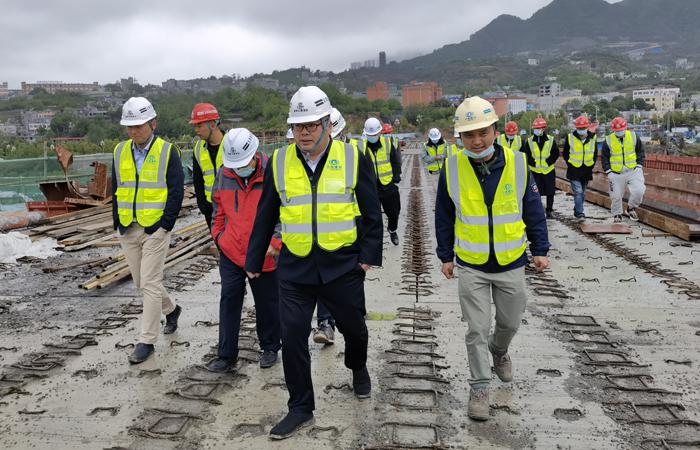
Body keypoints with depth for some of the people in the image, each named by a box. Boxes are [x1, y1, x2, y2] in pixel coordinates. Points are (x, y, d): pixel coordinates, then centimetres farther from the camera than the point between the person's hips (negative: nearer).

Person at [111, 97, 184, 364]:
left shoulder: (167, 152, -6)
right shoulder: (120, 152, 8)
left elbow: (176, 191, -7)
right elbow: (115, 190, 15)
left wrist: (164, 225, -13)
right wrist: (118, 222, 7)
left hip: (155, 229, -6)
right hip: (128, 229, 6)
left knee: (150, 284, -4)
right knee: (141, 282, 15)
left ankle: (147, 341, 6)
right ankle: (171, 310, 40)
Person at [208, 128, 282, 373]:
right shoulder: (224, 174, -1)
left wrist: (275, 242, -16)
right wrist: (218, 235, 9)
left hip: (264, 256, -3)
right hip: (230, 253, 3)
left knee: (267, 304, 12)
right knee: (229, 303, 6)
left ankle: (270, 348, 32)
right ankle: (226, 356, 17)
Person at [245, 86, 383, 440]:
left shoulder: (353, 158, -4)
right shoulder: (279, 161, 2)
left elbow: (372, 212, 1)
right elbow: (265, 216, 9)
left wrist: (369, 255, -5)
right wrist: (254, 260, 10)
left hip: (343, 265, -1)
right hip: (295, 267, 1)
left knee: (352, 326, 16)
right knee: (292, 337, 0)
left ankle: (358, 368, 50)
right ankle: (300, 409, 17)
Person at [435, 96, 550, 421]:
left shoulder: (517, 163, -9)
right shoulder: (452, 168, -10)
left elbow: (533, 210, 2)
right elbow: (444, 217, 1)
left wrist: (540, 250, 1)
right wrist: (445, 256, 4)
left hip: (511, 263, 2)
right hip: (471, 266, -1)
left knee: (510, 322, 19)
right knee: (477, 330, 1)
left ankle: (499, 351, 51)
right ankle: (479, 388, 17)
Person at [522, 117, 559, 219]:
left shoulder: (551, 140, 0)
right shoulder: (529, 141, 0)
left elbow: (556, 153, 3)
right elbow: (525, 154, 3)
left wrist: (549, 161, -9)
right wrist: (532, 162, -9)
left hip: (548, 170, 0)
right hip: (535, 171, 0)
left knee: (550, 192, 6)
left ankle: (549, 210, 18)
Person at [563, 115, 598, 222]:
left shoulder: (592, 138, 3)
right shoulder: (570, 138, -5)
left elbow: (595, 153, 15)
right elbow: (565, 153, 5)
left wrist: (591, 164, 5)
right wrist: (570, 164, -2)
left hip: (587, 171, 4)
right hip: (574, 171, -4)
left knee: (582, 193, 13)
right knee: (578, 192, -14)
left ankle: (577, 212, 28)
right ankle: (580, 214, -16)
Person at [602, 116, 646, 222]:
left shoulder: (633, 136, 2)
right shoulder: (608, 140, -1)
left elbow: (640, 152, 10)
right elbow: (605, 158, 3)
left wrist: (639, 165, 0)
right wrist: (608, 171, -4)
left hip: (633, 170, 0)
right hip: (616, 174, 0)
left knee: (639, 191, -15)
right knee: (616, 196, 4)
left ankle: (631, 208, 11)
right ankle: (617, 215, 24)